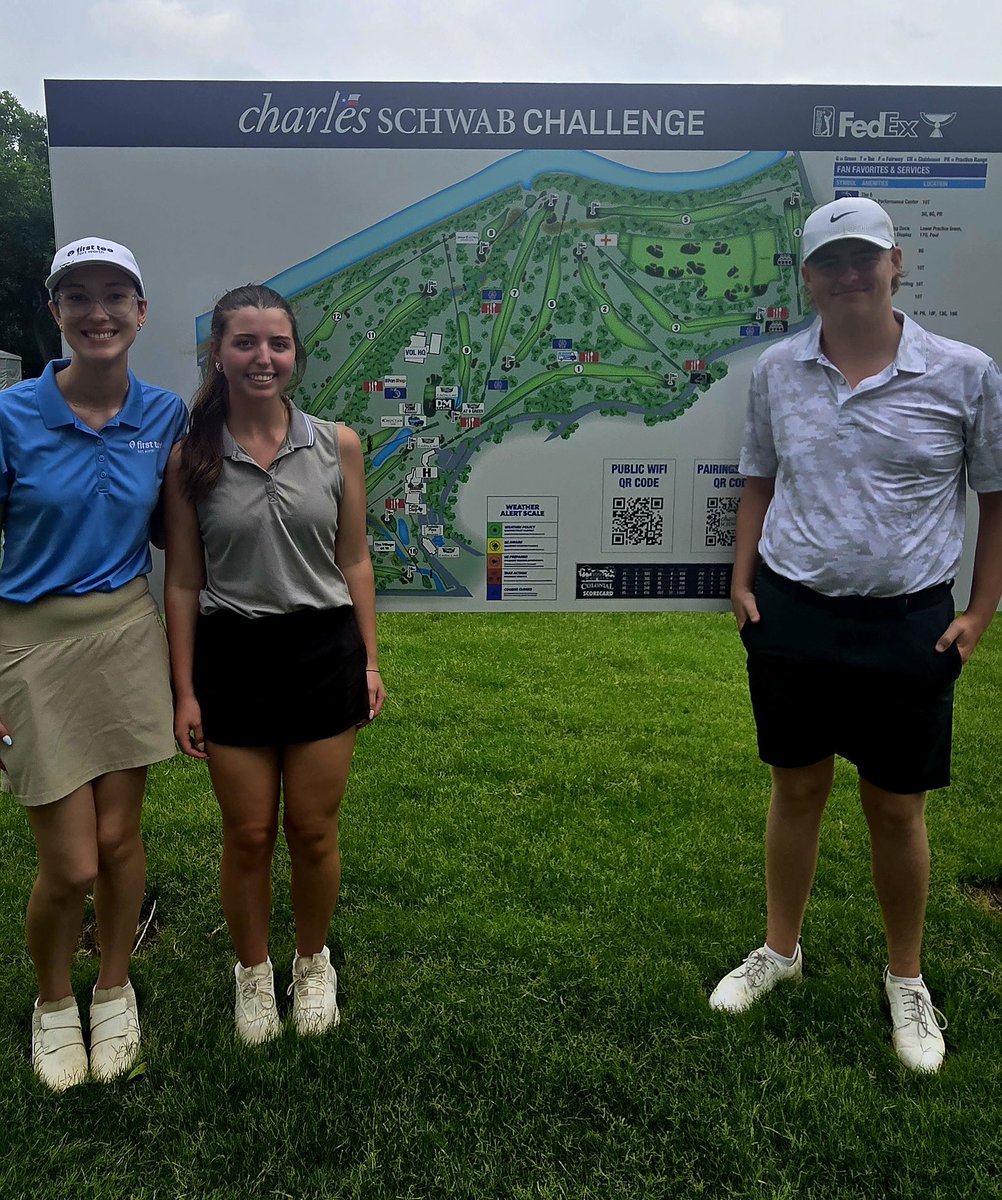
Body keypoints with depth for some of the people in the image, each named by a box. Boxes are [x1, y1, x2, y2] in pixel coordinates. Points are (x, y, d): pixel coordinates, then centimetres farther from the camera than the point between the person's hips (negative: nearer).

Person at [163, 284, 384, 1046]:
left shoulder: (337, 446, -1)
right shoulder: (191, 457, -3)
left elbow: (354, 562, 5)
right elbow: (183, 581, -1)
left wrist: (370, 661, 2)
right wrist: (185, 690, -2)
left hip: (322, 650, 1)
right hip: (232, 658, 0)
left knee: (313, 831, 10)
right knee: (248, 835, 10)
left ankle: (313, 965, 36)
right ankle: (253, 971, 35)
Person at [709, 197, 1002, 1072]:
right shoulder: (777, 370, 2)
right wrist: (743, 582, 4)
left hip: (907, 625, -2)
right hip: (790, 615, 2)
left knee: (897, 810, 11)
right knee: (797, 789, 16)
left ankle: (907, 980, 35)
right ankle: (780, 950, 37)